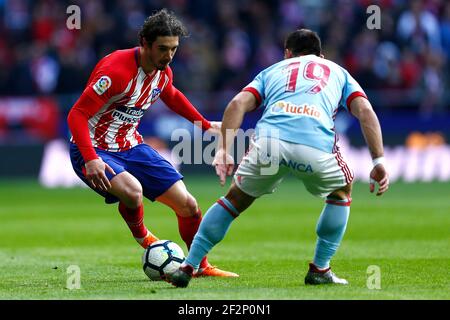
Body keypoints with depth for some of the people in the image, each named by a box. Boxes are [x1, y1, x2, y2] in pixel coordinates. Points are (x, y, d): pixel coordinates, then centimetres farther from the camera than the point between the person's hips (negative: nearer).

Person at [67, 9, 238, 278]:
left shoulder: (163, 73, -2)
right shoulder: (117, 69, -27)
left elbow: (171, 96, 25)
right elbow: (77, 115, -27)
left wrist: (205, 124, 29)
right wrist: (90, 159, -38)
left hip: (131, 146, 7)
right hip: (94, 151, -7)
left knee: (188, 205, 0)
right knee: (132, 190, -36)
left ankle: (201, 266, 24)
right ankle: (143, 239, -2)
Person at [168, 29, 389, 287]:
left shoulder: (273, 70, 33)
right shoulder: (339, 72, 32)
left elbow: (238, 104, 14)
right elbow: (365, 111, 14)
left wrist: (224, 150, 9)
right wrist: (379, 161, 10)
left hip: (269, 140, 1)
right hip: (316, 144, -1)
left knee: (236, 199, 24)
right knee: (342, 192, 30)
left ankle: (187, 268, 19)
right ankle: (320, 270, 26)